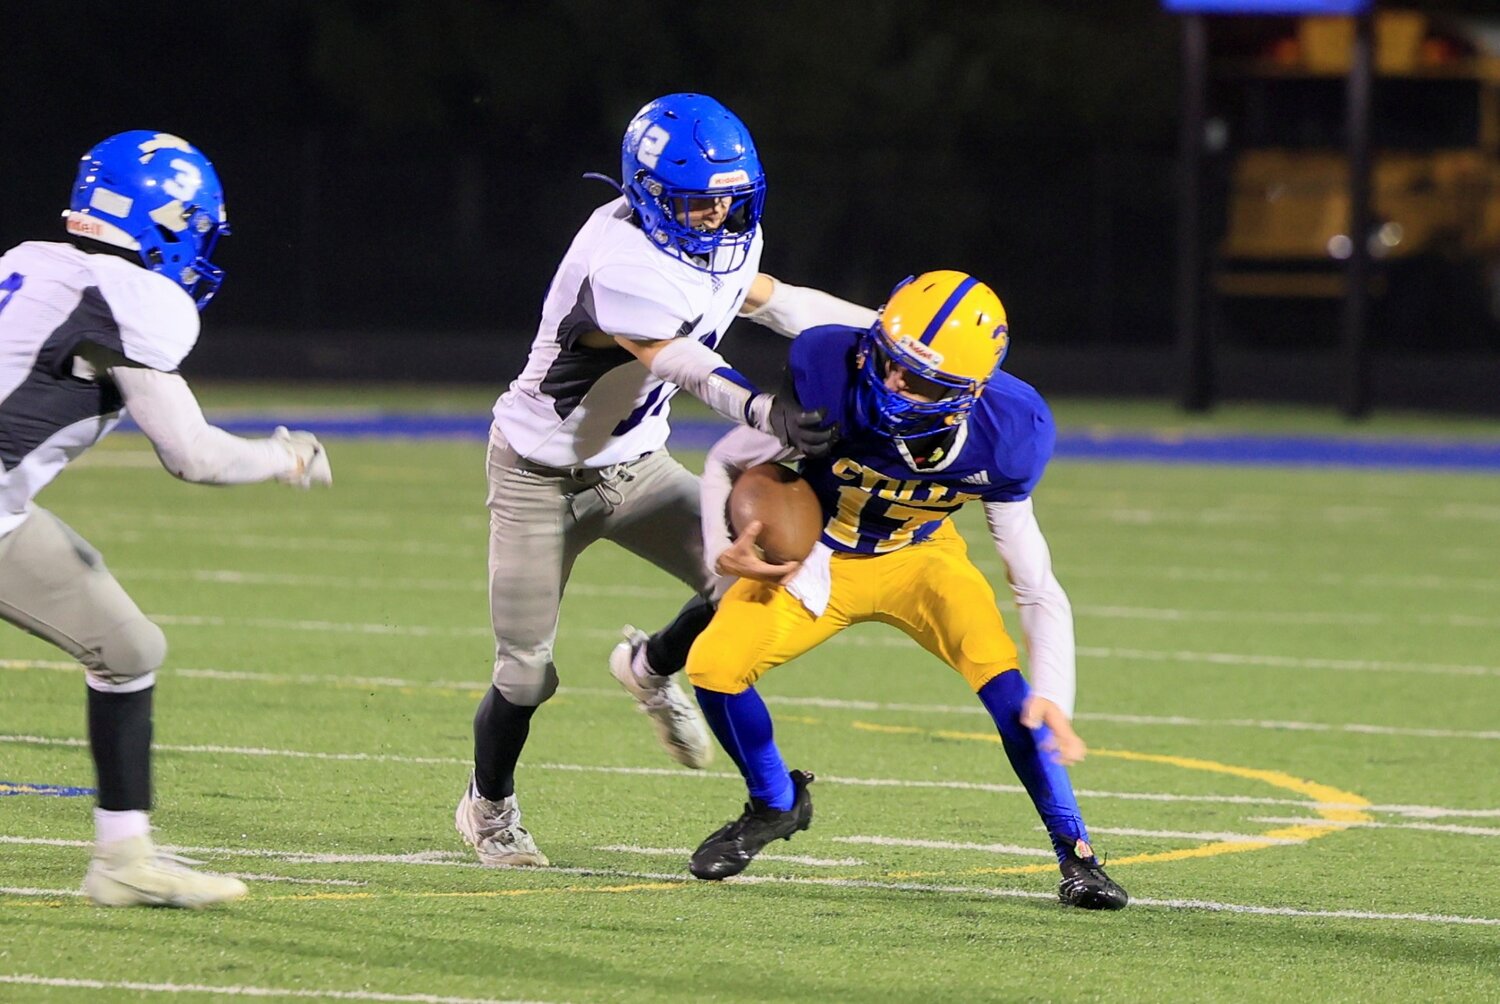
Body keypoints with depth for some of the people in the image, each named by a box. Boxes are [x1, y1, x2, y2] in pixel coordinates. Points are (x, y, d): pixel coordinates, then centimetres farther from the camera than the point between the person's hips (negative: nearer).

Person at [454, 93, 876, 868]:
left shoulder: (723, 240, -7)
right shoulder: (621, 266, -33)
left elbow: (771, 301, 13)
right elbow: (687, 367, -44)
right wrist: (771, 415, -61)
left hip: (634, 466, 7)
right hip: (543, 476, -7)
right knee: (524, 676, 1)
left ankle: (653, 669, 18)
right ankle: (489, 805, 32)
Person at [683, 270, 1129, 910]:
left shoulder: (1000, 440, -28)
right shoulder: (826, 381, -33)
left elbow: (1035, 586, -18)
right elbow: (728, 463, -14)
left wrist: (1052, 696, -31)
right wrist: (724, 553, -32)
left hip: (918, 558, -1)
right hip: (814, 558, 1)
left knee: (1005, 681, -23)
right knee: (715, 663, -17)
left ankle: (1075, 853, -8)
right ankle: (774, 805, 13)